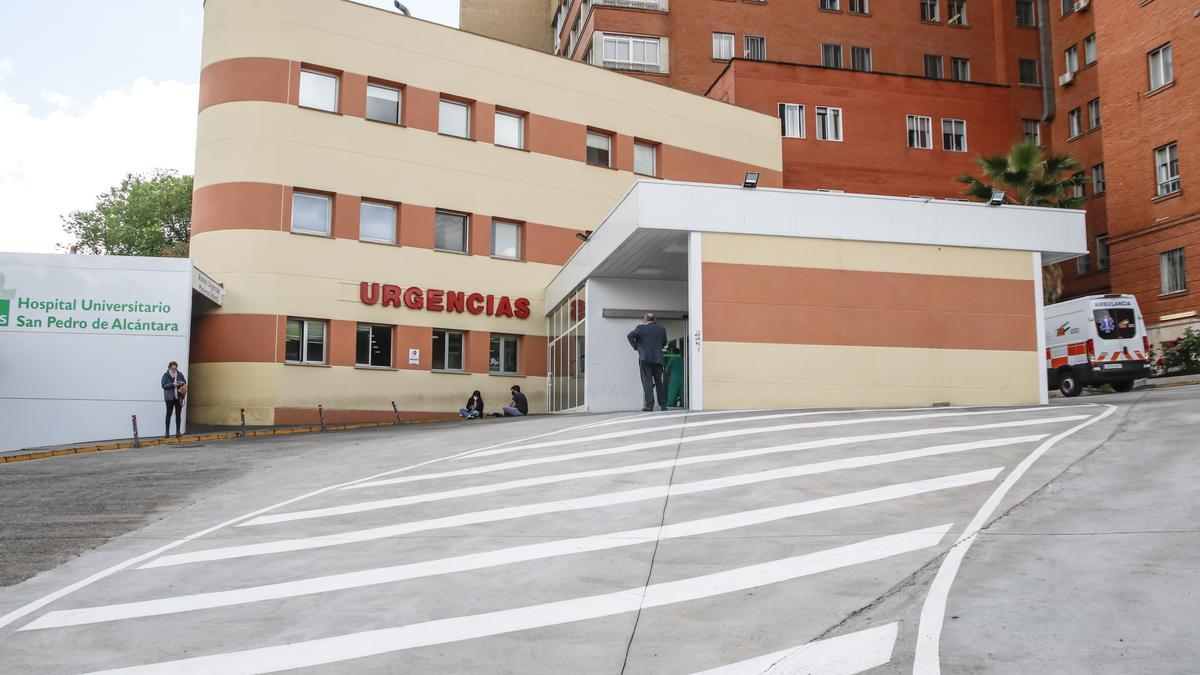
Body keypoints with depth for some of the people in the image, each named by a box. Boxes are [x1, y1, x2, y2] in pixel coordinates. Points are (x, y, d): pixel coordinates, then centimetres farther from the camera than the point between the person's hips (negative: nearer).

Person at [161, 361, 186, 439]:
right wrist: (173, 384, -20)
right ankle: (167, 431, 4)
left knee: (178, 414, 4)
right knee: (169, 414, 0)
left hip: (179, 397, 2)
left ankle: (178, 431, 9)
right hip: (169, 397, -2)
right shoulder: (166, 375, -2)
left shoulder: (180, 374, 6)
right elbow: (164, 385, -9)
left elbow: (185, 383, 10)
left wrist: (182, 383, -13)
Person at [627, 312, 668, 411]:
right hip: (658, 359, 4)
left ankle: (649, 406, -6)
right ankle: (663, 405, 13)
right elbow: (664, 343, 17)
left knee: (647, 382, -1)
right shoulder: (662, 329, 8)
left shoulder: (641, 328, -4)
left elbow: (630, 335, -12)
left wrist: (635, 347, 0)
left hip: (645, 359, -3)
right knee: (659, 382, 13)